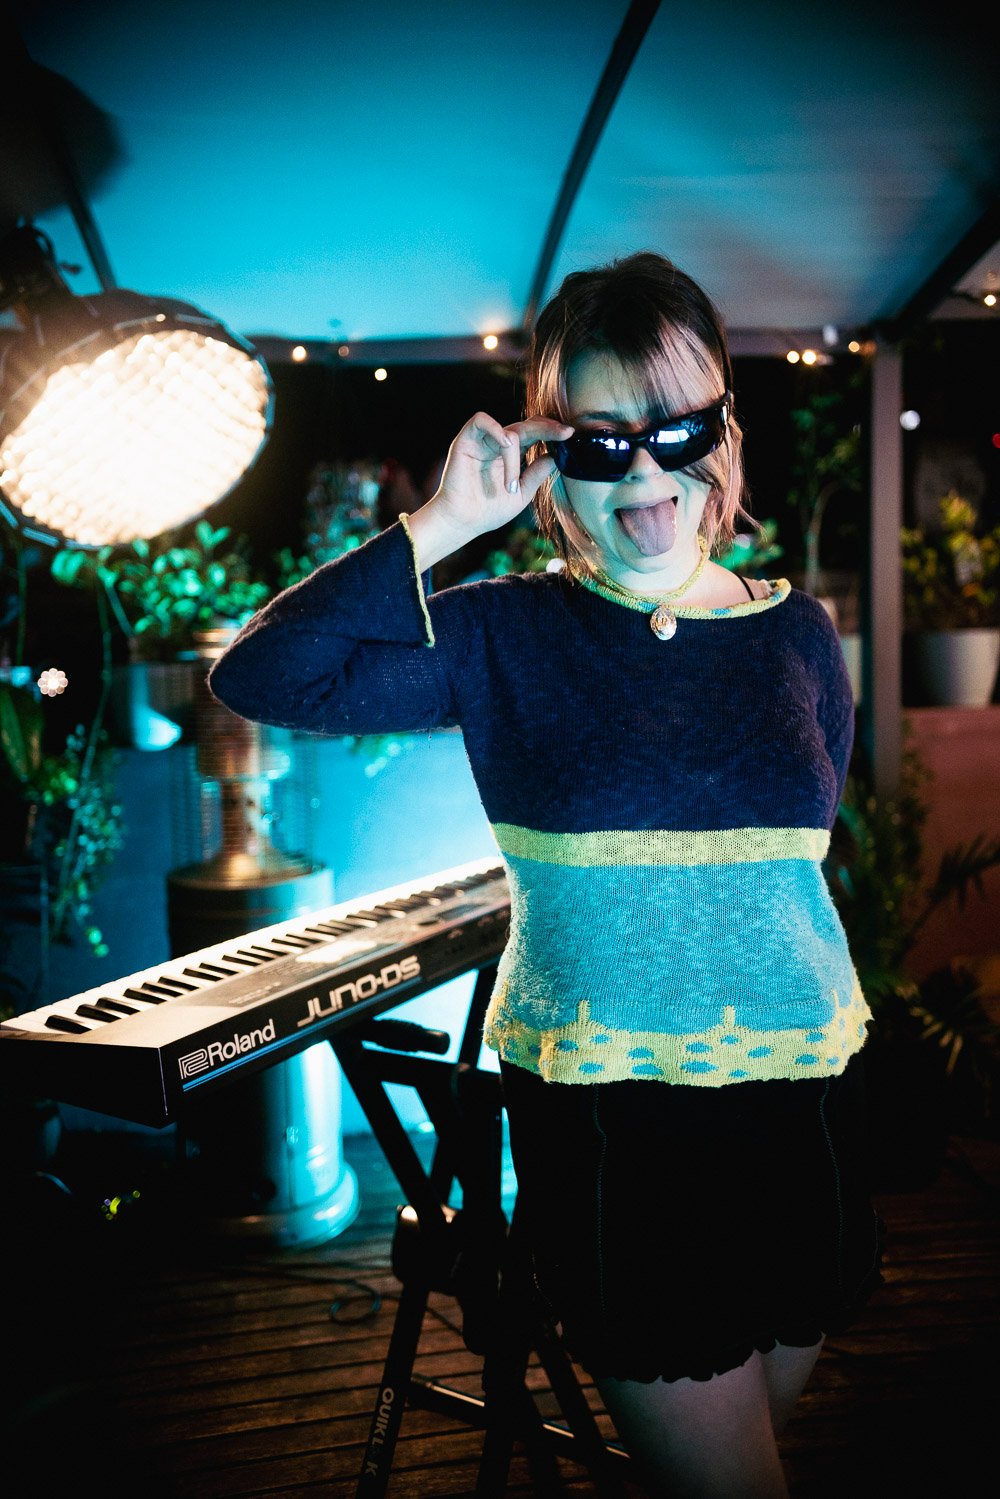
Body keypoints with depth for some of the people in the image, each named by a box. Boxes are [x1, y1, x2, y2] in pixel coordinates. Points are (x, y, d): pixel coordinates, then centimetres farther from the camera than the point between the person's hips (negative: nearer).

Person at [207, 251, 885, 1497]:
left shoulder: (796, 633, 3)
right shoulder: (501, 636, -7)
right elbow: (261, 677, -17)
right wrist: (440, 526, -19)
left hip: (797, 1103, 4)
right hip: (603, 1119, -3)